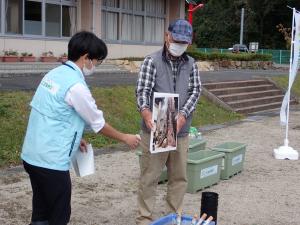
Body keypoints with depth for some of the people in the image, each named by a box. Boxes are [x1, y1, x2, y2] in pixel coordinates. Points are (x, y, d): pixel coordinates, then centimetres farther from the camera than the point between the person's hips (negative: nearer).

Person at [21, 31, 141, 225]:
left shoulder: (54, 74, 9)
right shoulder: (76, 85, -18)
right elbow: (98, 123, -8)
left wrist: (75, 139, 23)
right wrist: (125, 138, 7)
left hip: (33, 155, 9)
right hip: (51, 161, -9)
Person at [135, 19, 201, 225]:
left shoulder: (191, 64, 8)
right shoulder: (152, 61, -4)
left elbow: (195, 92, 0)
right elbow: (142, 90, -12)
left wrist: (182, 116, -18)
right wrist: (146, 113, -33)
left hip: (181, 132, 4)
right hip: (154, 130, -4)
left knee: (179, 177, 14)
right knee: (149, 177, 3)